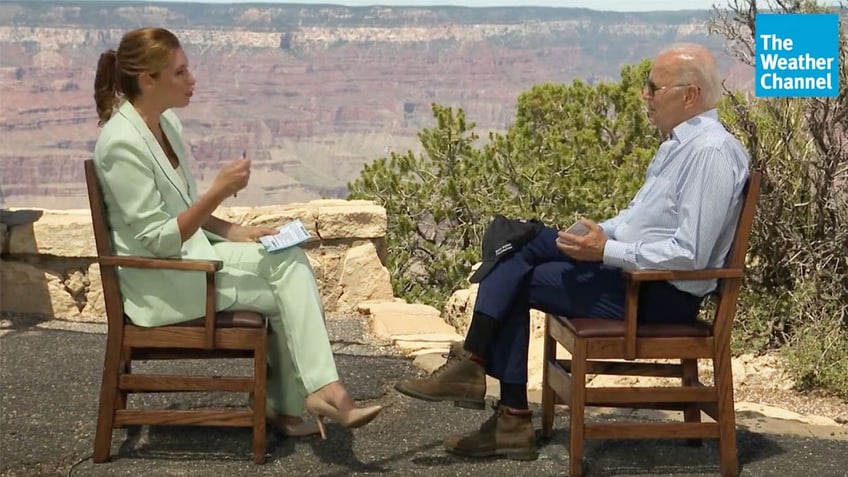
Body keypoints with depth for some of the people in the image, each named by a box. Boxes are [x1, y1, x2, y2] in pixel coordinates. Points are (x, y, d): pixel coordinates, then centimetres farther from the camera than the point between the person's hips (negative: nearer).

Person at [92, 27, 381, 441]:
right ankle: (319, 391, 2)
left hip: (188, 251, 8)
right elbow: (157, 240, -23)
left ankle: (290, 405, -7)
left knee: (290, 260, -7)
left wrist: (235, 232, 1)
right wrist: (218, 192, -28)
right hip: (158, 280, -8)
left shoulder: (166, 122, 5)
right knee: (287, 292, -9)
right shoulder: (123, 143, -23)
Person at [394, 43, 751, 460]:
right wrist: (596, 233, 5)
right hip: (631, 267, 10)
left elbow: (689, 254, -24)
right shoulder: (679, 141, 12)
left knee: (517, 279, -10)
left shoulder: (710, 152, -19)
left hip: (661, 295, -10)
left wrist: (606, 250, -21)